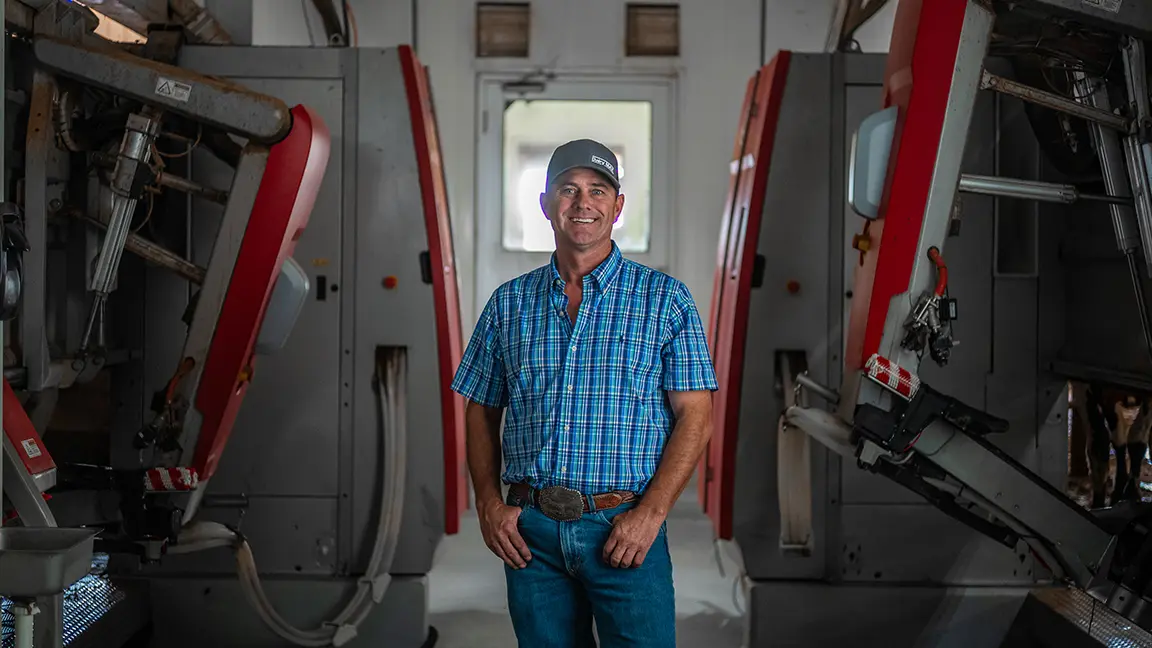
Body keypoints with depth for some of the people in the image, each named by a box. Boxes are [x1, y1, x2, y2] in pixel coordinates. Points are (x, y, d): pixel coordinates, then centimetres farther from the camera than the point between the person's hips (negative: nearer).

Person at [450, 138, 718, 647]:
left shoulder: (665, 299, 2)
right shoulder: (509, 303, 10)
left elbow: (695, 417, -3)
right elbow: (481, 413, 14)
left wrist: (650, 513, -13)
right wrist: (489, 503, 0)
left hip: (624, 529, -2)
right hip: (529, 532, 3)